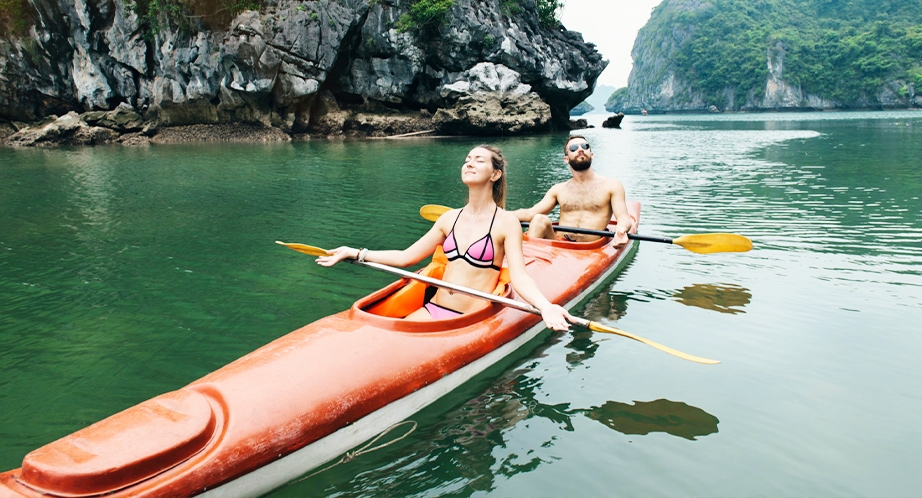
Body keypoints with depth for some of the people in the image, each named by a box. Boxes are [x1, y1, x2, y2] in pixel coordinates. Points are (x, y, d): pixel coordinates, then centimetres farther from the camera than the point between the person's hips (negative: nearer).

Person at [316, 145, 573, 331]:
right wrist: (355, 253, 13)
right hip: (432, 311, 5)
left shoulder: (506, 222, -3)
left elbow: (519, 277, -13)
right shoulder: (450, 218, 13)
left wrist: (545, 306, -33)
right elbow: (405, 257, 16)